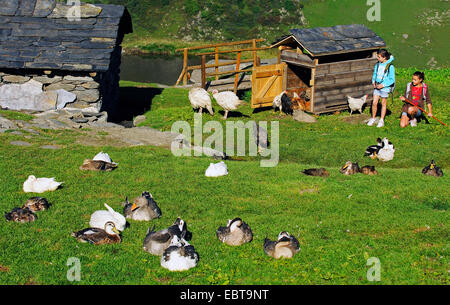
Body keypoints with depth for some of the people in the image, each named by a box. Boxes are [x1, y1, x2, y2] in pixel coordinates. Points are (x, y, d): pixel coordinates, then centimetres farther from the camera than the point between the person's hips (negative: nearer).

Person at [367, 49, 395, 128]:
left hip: (385, 87, -5)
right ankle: (373, 118, 17)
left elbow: (392, 80, -12)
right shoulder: (377, 64, 3)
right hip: (377, 86, 5)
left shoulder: (390, 67, -15)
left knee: (383, 104, 8)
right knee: (374, 103, 1)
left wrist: (383, 85, -18)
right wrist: (373, 82, 1)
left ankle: (381, 120, 19)